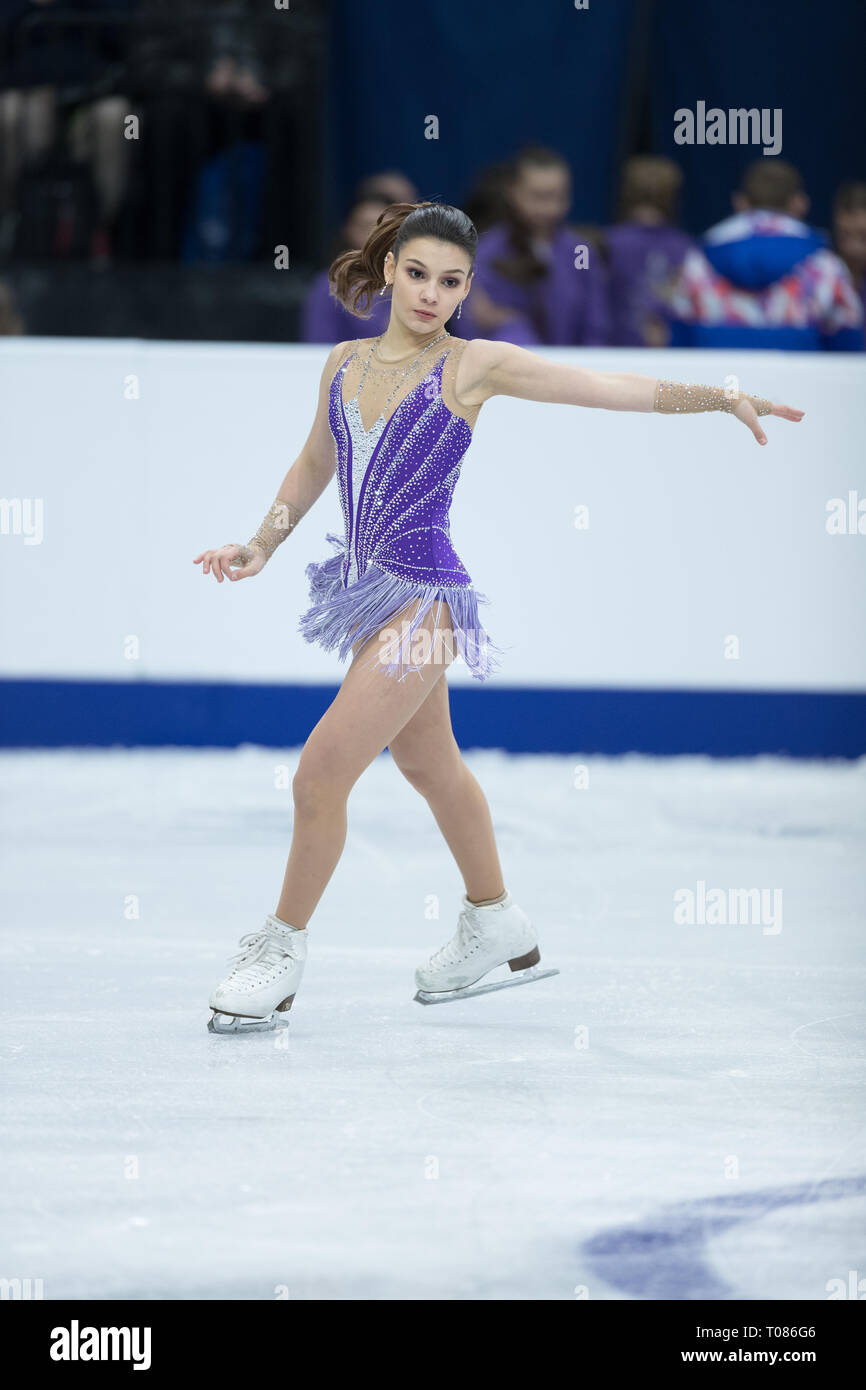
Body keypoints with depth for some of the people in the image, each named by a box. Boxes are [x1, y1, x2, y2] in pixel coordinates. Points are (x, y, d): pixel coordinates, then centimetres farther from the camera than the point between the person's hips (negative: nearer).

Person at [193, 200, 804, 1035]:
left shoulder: (472, 366, -9)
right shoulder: (345, 363, 6)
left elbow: (613, 389, -10)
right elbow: (314, 467, 22)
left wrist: (719, 397, -17)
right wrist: (260, 547, 15)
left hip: (423, 597, -7)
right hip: (372, 592, 7)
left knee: (320, 774, -10)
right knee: (428, 762, 21)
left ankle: (280, 955, 7)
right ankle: (501, 932, 39)